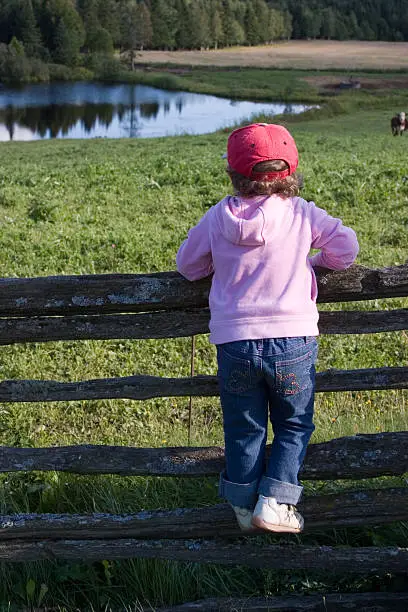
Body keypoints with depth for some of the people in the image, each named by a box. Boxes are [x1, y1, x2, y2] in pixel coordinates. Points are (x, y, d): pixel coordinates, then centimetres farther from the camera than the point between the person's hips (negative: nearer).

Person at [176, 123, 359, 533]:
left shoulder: (217, 218, 1)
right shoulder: (301, 213, -4)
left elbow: (187, 265, 12)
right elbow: (346, 247, 3)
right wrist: (315, 260, 21)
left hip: (234, 342, 2)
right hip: (292, 341, -1)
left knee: (243, 429, 15)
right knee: (294, 425, 16)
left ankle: (244, 506, 25)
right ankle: (275, 502, 9)